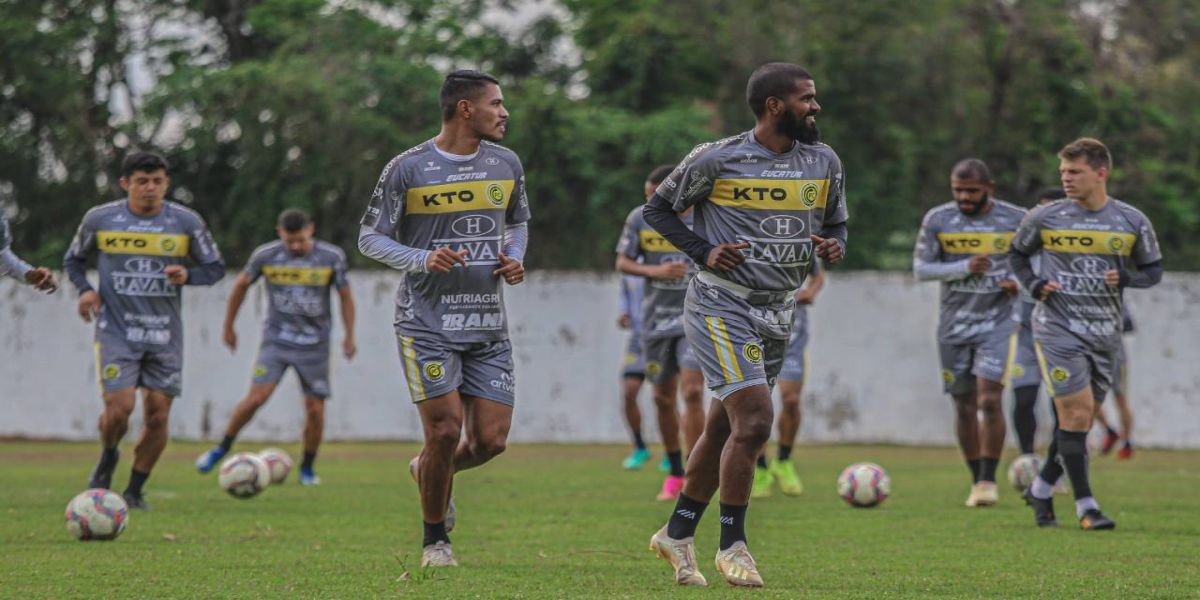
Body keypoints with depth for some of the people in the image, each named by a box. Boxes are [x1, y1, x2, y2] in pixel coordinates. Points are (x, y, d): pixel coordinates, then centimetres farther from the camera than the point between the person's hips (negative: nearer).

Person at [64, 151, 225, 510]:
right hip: (116, 330, -2)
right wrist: (84, 289, -5)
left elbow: (215, 268, 7)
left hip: (165, 335, 2)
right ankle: (108, 459, 18)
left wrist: (187, 275, -14)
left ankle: (135, 491, 16)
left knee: (158, 416, -1)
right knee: (119, 406, -15)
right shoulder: (99, 219, -1)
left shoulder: (187, 222, -1)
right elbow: (74, 259, 15)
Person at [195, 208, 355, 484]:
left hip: (315, 344, 1)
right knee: (257, 396, -15)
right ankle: (222, 449, 2)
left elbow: (345, 296, 5)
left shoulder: (332, 257, -8)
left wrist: (349, 336, 4)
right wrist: (229, 326, 14)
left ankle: (307, 469, 15)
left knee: (315, 408, -2)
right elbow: (242, 285, 8)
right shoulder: (265, 255, -8)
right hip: (276, 339, -1)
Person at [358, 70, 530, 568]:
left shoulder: (506, 164, 8)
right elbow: (370, 237, -2)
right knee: (445, 430, -10)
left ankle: (428, 470, 32)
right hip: (427, 323, -5)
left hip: (488, 325, 5)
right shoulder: (408, 168, -7)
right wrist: (423, 259, -18)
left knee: (490, 440, -2)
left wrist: (515, 260, 3)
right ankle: (435, 540, 11)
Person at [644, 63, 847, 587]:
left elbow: (835, 224, 17)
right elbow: (658, 208, 2)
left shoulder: (824, 162, 5)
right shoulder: (716, 160, -10)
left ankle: (677, 534, 26)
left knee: (724, 427, 12)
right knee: (753, 421, -16)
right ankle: (732, 545, -4)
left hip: (777, 313, 6)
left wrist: (834, 245, -6)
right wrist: (703, 251, -12)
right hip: (721, 305, -6)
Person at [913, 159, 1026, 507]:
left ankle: (988, 480, -6)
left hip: (997, 322, -2)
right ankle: (977, 482, 17)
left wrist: (1021, 281, -11)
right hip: (954, 325, 2)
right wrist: (964, 267, -16)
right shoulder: (938, 220, -1)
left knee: (989, 400, -16)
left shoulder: (1017, 220, -2)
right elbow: (921, 269, -2)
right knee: (964, 405, 6)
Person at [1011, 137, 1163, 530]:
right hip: (1057, 328, -3)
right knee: (1076, 413, -13)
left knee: (1082, 420, 8)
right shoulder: (1044, 218, -2)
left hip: (1105, 332, 3)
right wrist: (1034, 284, -4)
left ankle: (1041, 489, 27)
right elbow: (1018, 254, 14)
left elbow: (1154, 271, 9)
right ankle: (1085, 506, -8)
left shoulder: (1132, 222, 1)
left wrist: (1126, 278, -12)